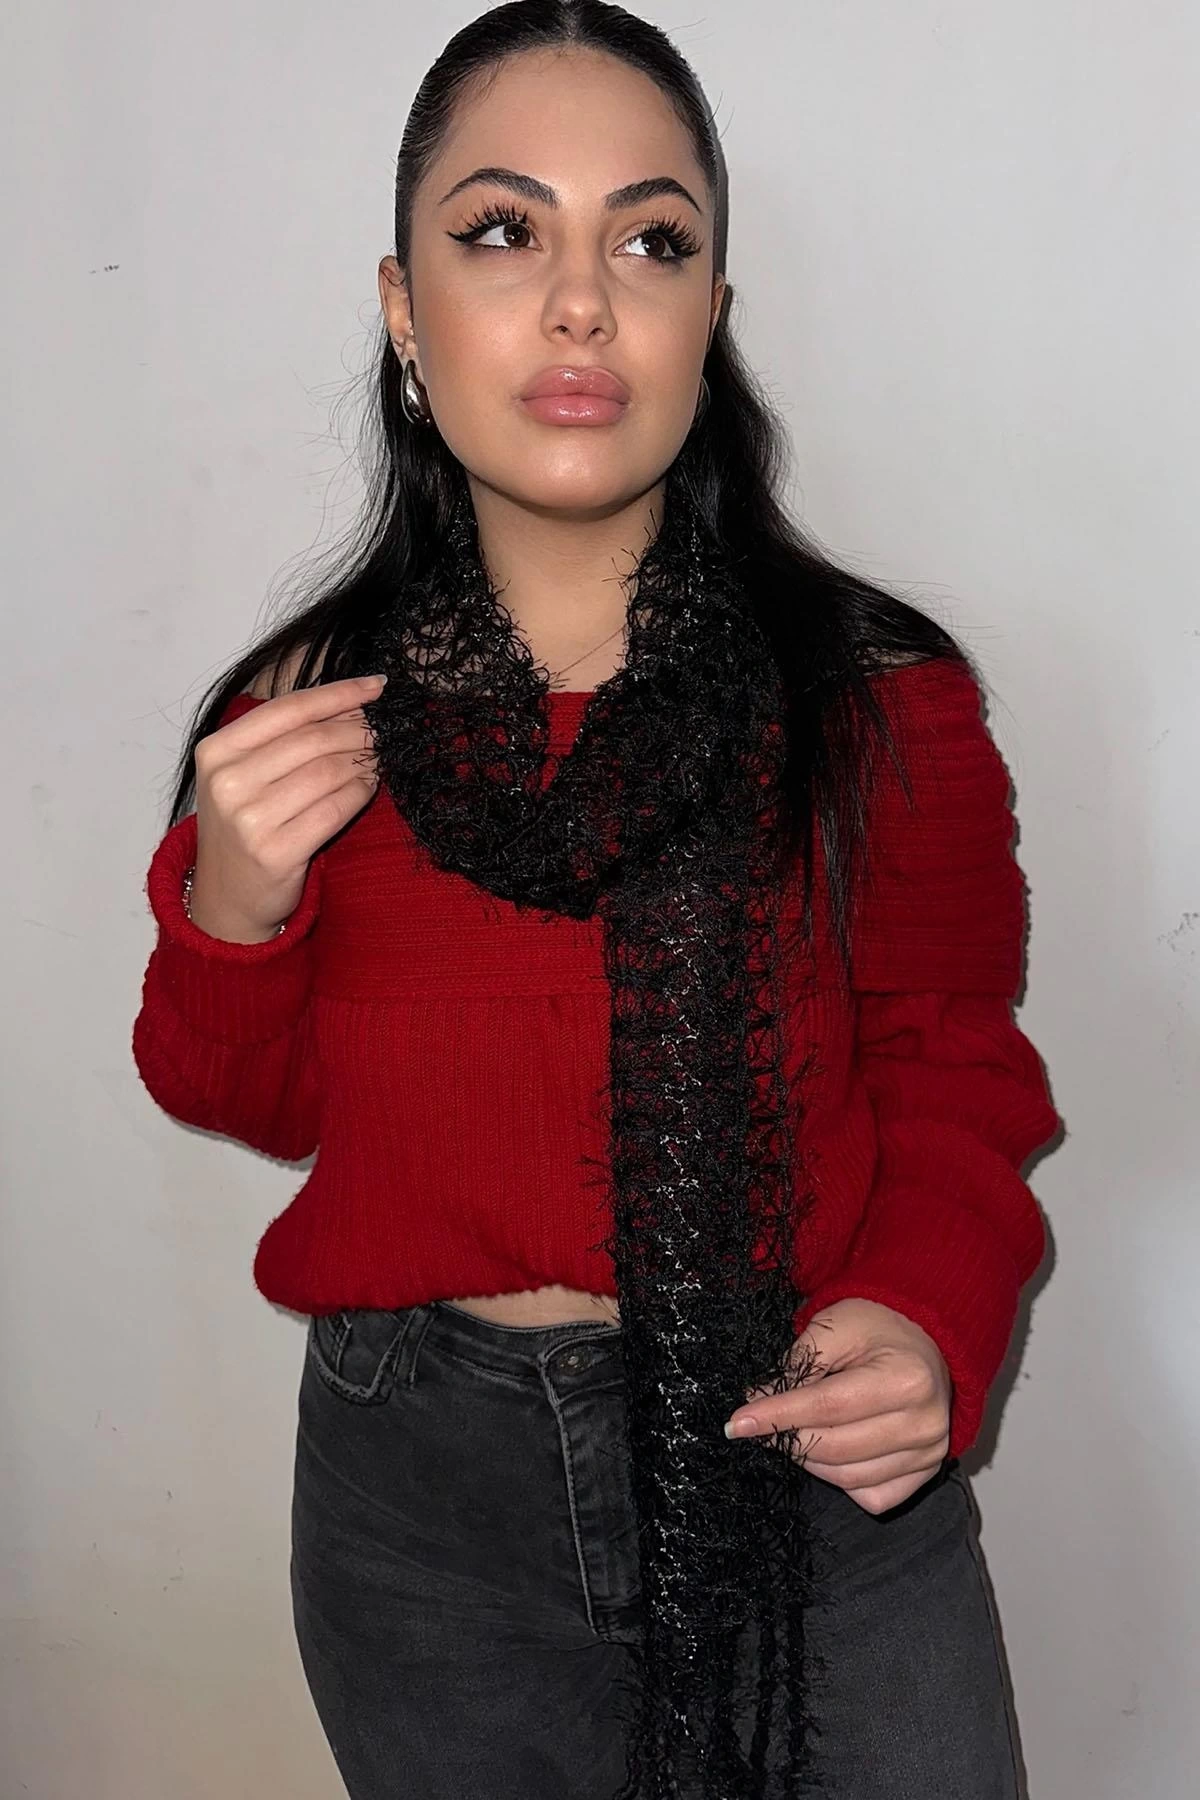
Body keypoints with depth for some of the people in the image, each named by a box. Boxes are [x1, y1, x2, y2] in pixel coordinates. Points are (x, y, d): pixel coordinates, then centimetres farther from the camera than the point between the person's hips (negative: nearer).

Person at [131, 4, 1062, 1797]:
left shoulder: (883, 702, -10)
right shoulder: (308, 716, -5)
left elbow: (953, 1079, 0)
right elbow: (256, 1105, 7)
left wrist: (929, 1320, -19)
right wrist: (233, 907, -14)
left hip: (813, 1459, -1)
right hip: (427, 1499, 2)